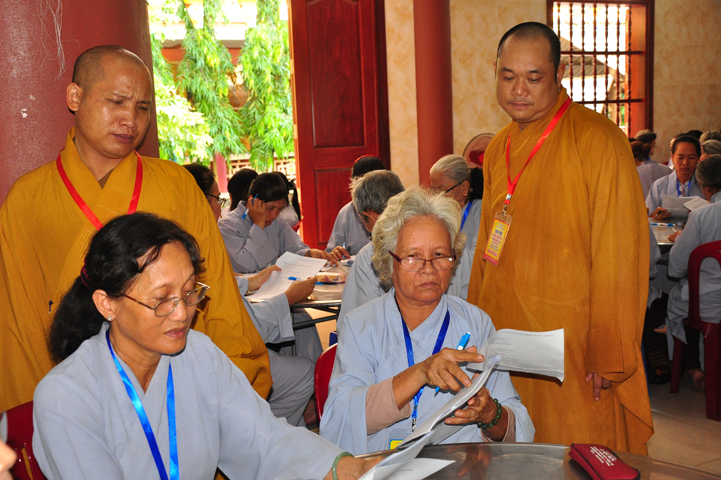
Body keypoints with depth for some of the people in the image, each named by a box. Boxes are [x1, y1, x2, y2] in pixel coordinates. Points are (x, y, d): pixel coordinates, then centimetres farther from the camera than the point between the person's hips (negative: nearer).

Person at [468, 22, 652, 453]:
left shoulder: (598, 140, -11)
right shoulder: (499, 149, 9)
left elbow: (619, 257, -13)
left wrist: (609, 355, -14)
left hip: (573, 347, -6)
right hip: (504, 342, 6)